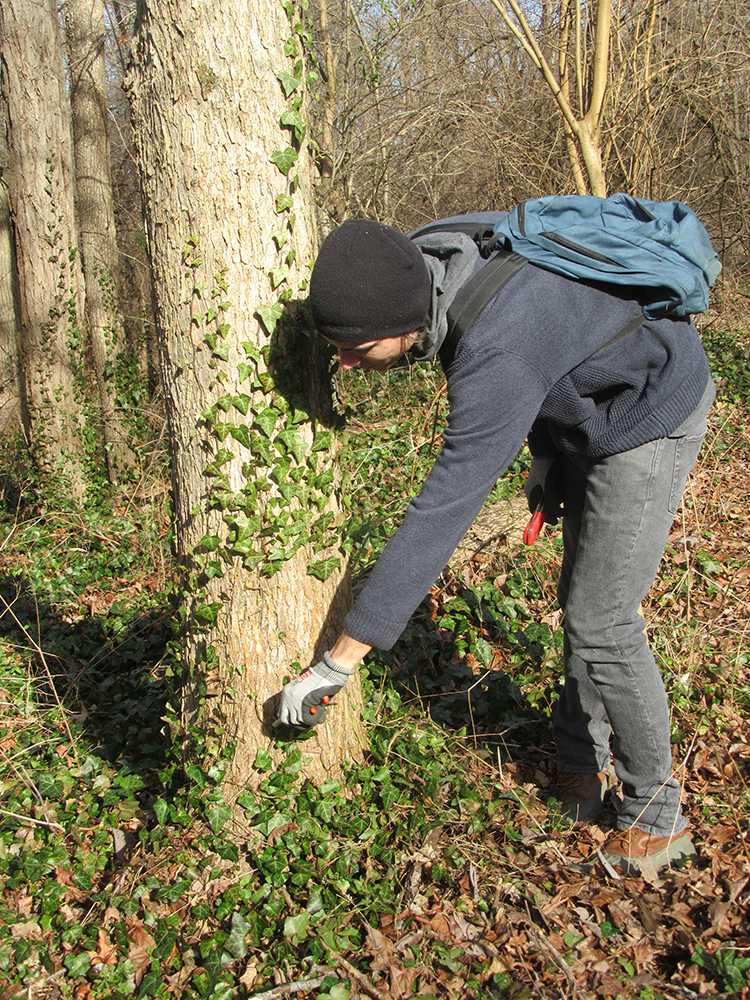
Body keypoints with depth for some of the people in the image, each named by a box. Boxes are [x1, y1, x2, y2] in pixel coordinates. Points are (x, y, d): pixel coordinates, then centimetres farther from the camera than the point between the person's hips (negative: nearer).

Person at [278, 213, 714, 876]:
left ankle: (657, 816, 12)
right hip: (588, 409, 9)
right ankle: (583, 761, 33)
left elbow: (441, 517, -41)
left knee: (602, 625, -7)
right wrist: (547, 453, 12)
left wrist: (341, 660, -35)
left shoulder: (498, 360, -42)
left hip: (650, 416, -9)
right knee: (582, 599, 16)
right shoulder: (432, 251, -15)